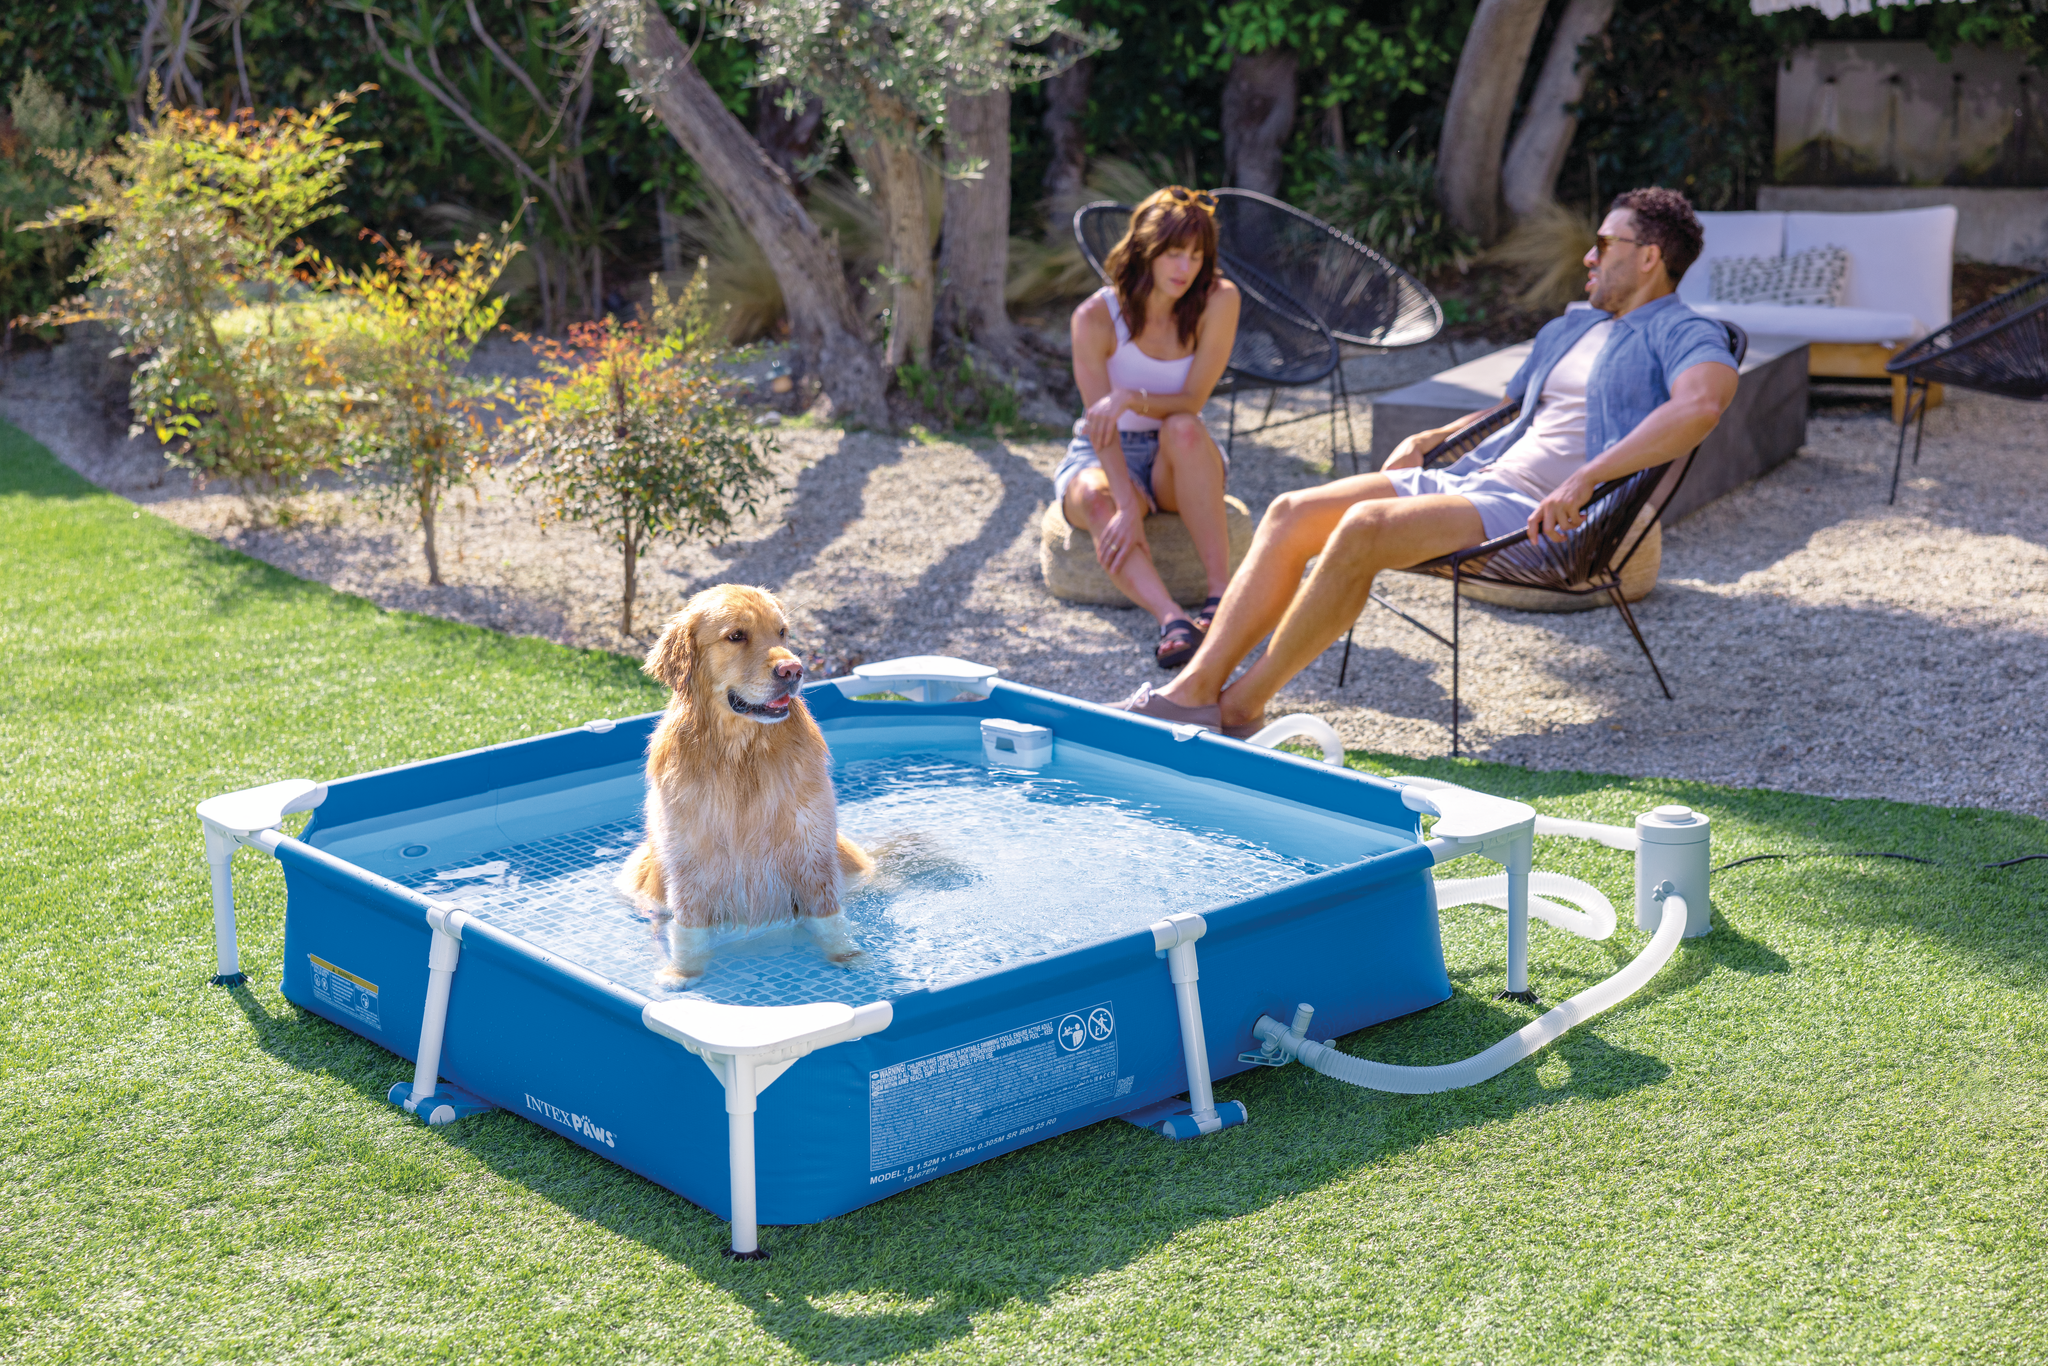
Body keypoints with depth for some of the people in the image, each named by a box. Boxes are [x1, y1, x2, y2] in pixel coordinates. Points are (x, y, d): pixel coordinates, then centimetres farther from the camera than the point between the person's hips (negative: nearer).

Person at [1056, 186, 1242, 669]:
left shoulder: (1217, 301, -13)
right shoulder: (1096, 317, -17)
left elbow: (1192, 401, -14)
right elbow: (1102, 424, -24)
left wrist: (1131, 398, -34)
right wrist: (1129, 509, -37)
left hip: (1178, 464, 1)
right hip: (1104, 457, -1)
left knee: (1184, 429, -35)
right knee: (1096, 500, -37)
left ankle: (1222, 593, -40)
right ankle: (1171, 619, -57)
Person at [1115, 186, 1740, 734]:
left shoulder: (1682, 334, -1)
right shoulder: (1567, 330, 27)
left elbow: (1704, 402, -24)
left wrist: (1585, 479, -30)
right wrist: (1429, 439, 21)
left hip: (1542, 515, -9)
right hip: (1475, 477, 9)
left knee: (1364, 527, -32)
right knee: (1292, 513, -9)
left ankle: (1240, 707, -24)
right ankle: (1196, 686, -15)